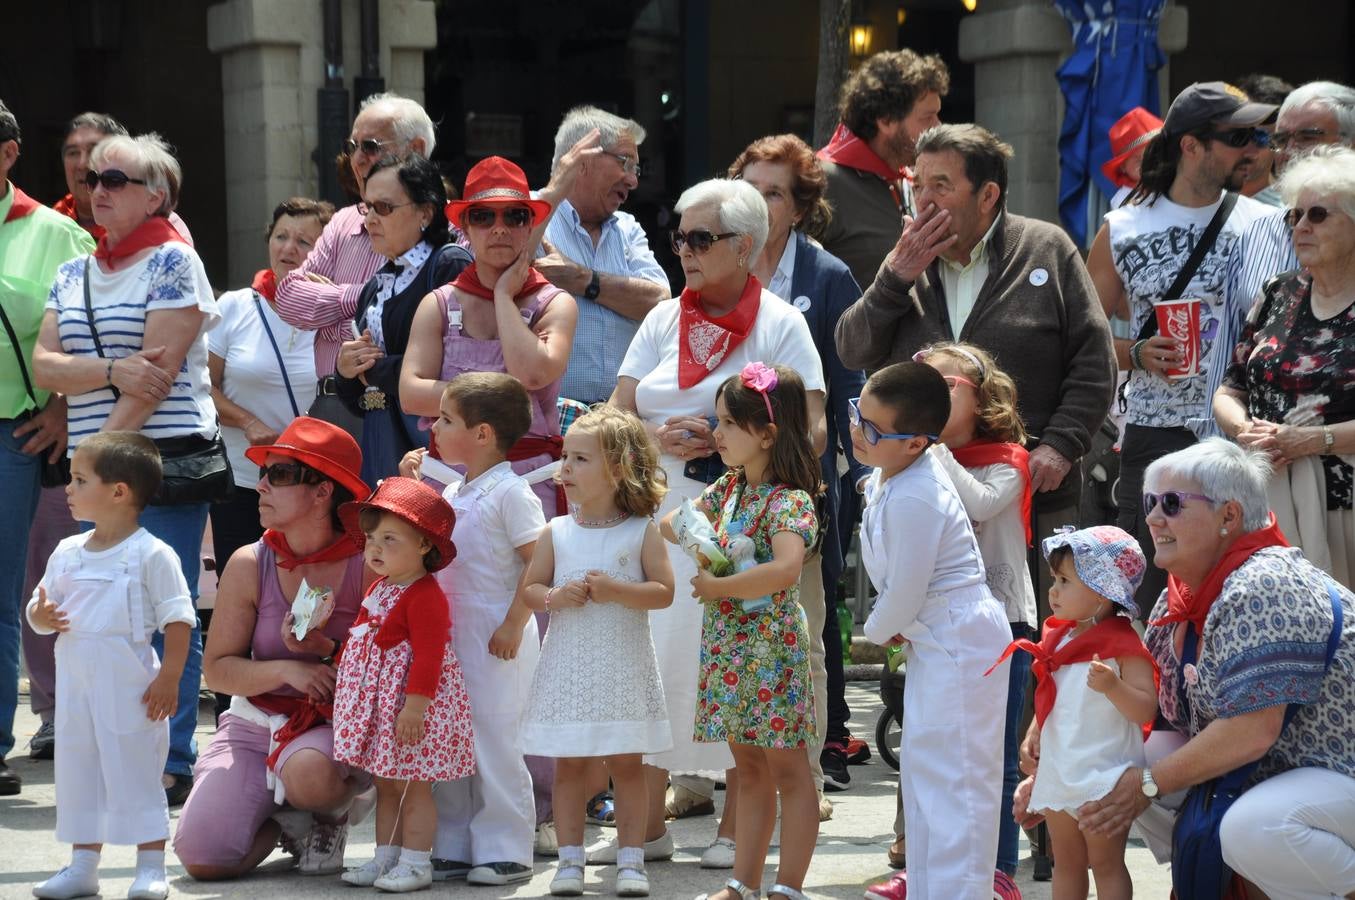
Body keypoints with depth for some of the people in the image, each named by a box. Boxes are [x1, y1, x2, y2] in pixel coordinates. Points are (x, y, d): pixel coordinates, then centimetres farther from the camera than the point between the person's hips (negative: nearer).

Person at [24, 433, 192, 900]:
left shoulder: (151, 555, -9)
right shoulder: (67, 553, 10)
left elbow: (178, 619, -9)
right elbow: (40, 610, 16)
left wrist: (169, 678, -14)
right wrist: (41, 617, -8)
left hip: (128, 683, -6)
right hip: (75, 682, 6)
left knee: (135, 772, -1)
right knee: (77, 771, 10)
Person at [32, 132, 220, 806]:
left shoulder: (172, 263, -2)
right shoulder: (73, 276, 17)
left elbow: (158, 372, -11)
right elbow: (44, 366, 5)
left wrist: (104, 444, -16)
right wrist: (112, 371, -12)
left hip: (165, 460, -6)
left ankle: (173, 763, -5)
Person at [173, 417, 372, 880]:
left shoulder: (367, 564, -10)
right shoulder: (249, 565, -3)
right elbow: (217, 668, -2)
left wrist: (330, 650, -24)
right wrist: (286, 669, -19)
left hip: (336, 721, -3)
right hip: (256, 722, 3)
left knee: (309, 773, -41)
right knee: (201, 858, -17)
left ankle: (331, 816, 0)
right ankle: (283, 820, 18)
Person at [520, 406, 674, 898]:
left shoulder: (641, 532, -2)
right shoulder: (556, 533, 4)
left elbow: (664, 592, -6)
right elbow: (529, 589, 7)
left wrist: (616, 590, -19)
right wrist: (555, 596, -14)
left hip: (623, 667, -2)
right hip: (568, 667, 2)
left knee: (626, 763, 3)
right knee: (568, 763, 4)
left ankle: (631, 859, 9)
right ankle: (570, 859, 10)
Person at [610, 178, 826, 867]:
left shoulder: (780, 324, 1)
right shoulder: (664, 320, 15)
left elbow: (810, 434, -7)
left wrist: (724, 441, -17)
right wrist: (659, 439, -11)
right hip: (662, 517, 4)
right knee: (653, 655, -1)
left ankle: (735, 828, 4)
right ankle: (648, 825, 7)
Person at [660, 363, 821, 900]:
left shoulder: (789, 501, -18)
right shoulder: (729, 487, 8)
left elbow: (786, 569, -35)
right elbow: (673, 522, 20)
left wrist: (716, 587, -25)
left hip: (770, 646, -8)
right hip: (728, 648, 9)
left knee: (787, 769, 1)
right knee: (749, 769, 15)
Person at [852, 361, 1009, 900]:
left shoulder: (913, 501, -28)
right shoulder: (889, 473, 3)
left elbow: (904, 596, -22)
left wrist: (877, 630, -2)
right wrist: (889, 626, 11)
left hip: (959, 646, -11)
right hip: (933, 641, 11)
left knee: (949, 773, -7)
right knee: (923, 767, 19)